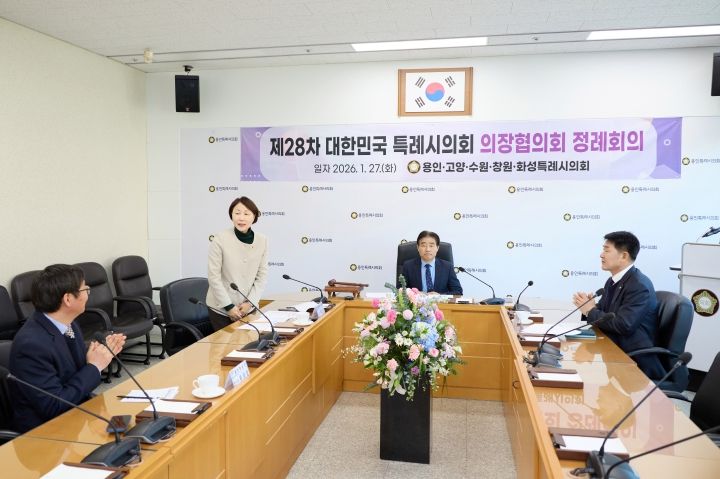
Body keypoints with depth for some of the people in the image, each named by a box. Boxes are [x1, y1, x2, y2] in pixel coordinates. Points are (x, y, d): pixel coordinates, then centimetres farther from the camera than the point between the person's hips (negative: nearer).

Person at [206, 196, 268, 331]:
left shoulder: (262, 240, -4)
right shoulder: (220, 239, -14)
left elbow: (262, 276, 1)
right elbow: (213, 276, -11)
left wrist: (250, 302, -8)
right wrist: (229, 306, -12)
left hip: (248, 307, 3)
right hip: (221, 307, -3)